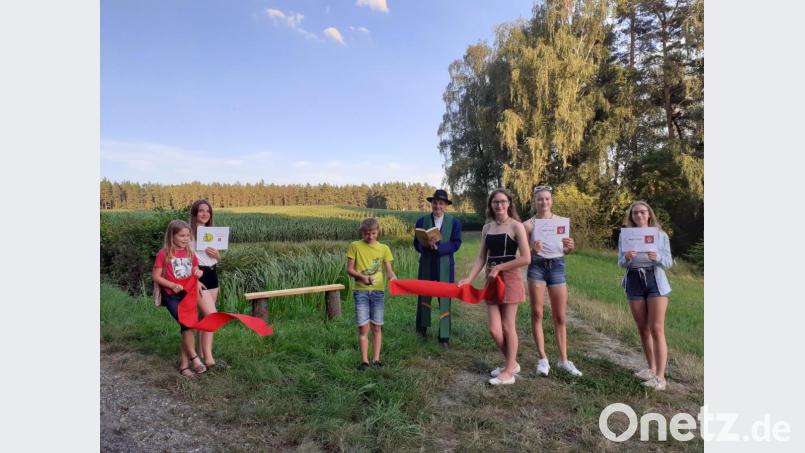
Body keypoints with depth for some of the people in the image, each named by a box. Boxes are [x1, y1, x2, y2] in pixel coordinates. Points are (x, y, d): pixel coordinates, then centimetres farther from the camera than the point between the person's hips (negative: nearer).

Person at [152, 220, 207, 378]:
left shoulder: (190, 253, 6)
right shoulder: (164, 253, -8)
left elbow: (195, 271, 16)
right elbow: (155, 276, -7)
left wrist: (198, 272, -7)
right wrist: (172, 285, -19)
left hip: (188, 294, 5)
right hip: (172, 296, -5)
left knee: (187, 326, 5)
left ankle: (184, 363, 15)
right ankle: (194, 358, -4)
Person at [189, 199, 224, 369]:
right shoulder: (189, 232, -8)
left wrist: (216, 254, -5)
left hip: (212, 274, 7)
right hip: (198, 275, -7)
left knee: (204, 315, 12)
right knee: (212, 315, -14)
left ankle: (201, 352, 22)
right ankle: (208, 356, -8)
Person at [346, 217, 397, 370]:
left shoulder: (384, 248, 5)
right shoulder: (355, 246, 1)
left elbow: (388, 270, 0)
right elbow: (349, 269, 0)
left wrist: (393, 276, -23)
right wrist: (361, 277, -18)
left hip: (378, 291, 2)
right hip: (361, 291, -2)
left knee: (377, 327, 7)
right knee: (363, 327, -3)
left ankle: (376, 359, 17)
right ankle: (364, 360, 6)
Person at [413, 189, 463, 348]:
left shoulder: (454, 222, -3)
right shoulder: (422, 221, 1)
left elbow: (456, 244, -9)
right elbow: (417, 244, 0)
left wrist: (437, 247, -23)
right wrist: (426, 245, -22)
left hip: (445, 266, -1)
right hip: (426, 265, 2)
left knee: (445, 299, 1)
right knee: (424, 295, 14)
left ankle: (444, 336, 9)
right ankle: (422, 326, 34)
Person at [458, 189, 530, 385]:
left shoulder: (516, 226, -7)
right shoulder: (487, 228, 10)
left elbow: (526, 258, -14)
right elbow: (481, 258, 8)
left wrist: (499, 267, -12)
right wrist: (469, 278, -4)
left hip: (510, 279, -5)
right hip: (491, 281, 5)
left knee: (508, 327, 3)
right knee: (494, 330, 5)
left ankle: (509, 372, 18)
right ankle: (512, 364, 28)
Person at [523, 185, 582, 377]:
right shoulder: (528, 224, -3)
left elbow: (564, 251, 9)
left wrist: (570, 247, -13)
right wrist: (533, 250, -23)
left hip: (557, 267, 2)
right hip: (536, 268, -2)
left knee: (560, 316, 8)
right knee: (537, 314, 2)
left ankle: (563, 359, 19)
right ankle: (542, 358, 13)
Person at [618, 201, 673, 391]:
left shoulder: (660, 235, 1)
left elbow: (669, 262, 0)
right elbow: (620, 263, 2)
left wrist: (657, 257, -23)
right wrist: (627, 258, -22)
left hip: (655, 281, -2)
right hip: (634, 282, 3)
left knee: (656, 329, -8)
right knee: (643, 329, 10)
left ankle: (660, 377, -6)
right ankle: (652, 368, 25)